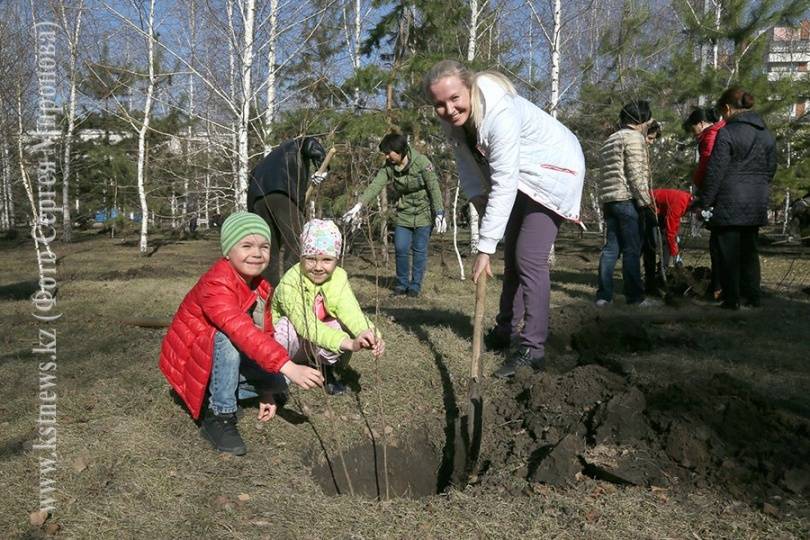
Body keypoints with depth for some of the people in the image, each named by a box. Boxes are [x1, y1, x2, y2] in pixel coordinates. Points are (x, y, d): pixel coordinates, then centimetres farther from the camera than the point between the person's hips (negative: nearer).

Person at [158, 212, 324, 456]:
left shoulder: (261, 287, -2)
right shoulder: (216, 285, -30)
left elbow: (264, 335, 1)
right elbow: (243, 332, -44)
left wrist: (267, 392, -2)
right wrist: (289, 367, -53)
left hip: (229, 362, 7)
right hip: (192, 362, -7)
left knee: (281, 380, -7)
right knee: (227, 339, -36)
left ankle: (214, 397, 3)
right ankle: (219, 416, -22)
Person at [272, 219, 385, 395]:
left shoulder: (339, 277, -15)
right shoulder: (290, 284, -30)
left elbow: (350, 311, -31)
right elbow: (307, 326, -44)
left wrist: (370, 335, -53)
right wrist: (349, 344, -57)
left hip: (316, 344, 3)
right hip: (283, 340, -3)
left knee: (346, 327, -26)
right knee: (288, 326, -36)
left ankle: (327, 368, -1)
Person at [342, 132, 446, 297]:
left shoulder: (422, 163, -19)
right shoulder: (389, 167, -5)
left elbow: (434, 188, -17)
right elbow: (375, 185, -13)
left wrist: (440, 214, -20)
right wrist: (358, 206, -25)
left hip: (424, 211, -4)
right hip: (404, 213, 4)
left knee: (419, 249, -1)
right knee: (400, 248, 0)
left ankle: (415, 285, 12)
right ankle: (402, 283, 17)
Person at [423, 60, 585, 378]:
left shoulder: (500, 113, -36)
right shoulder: (453, 119, -13)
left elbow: (504, 186, -39)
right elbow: (469, 168, -2)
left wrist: (485, 249, -38)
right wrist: (482, 210, -10)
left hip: (554, 171, -8)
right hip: (522, 176, 8)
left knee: (530, 259, -16)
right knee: (512, 255, 16)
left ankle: (533, 347, -9)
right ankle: (507, 329, 32)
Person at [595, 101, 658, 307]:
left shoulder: (609, 140, 22)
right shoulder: (634, 137, -5)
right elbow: (636, 174, -13)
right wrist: (646, 201, -10)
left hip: (608, 199, 8)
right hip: (627, 199, -8)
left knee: (611, 248, 7)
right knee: (632, 250, -4)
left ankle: (604, 295, 6)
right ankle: (635, 297, 0)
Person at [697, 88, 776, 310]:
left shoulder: (726, 133, -11)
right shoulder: (766, 134, 12)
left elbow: (715, 172, -13)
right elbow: (771, 169, 17)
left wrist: (705, 202, -8)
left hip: (729, 204, -7)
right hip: (756, 205, 7)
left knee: (729, 252, 0)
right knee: (749, 250, 15)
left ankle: (731, 299, 4)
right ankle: (752, 296, 19)